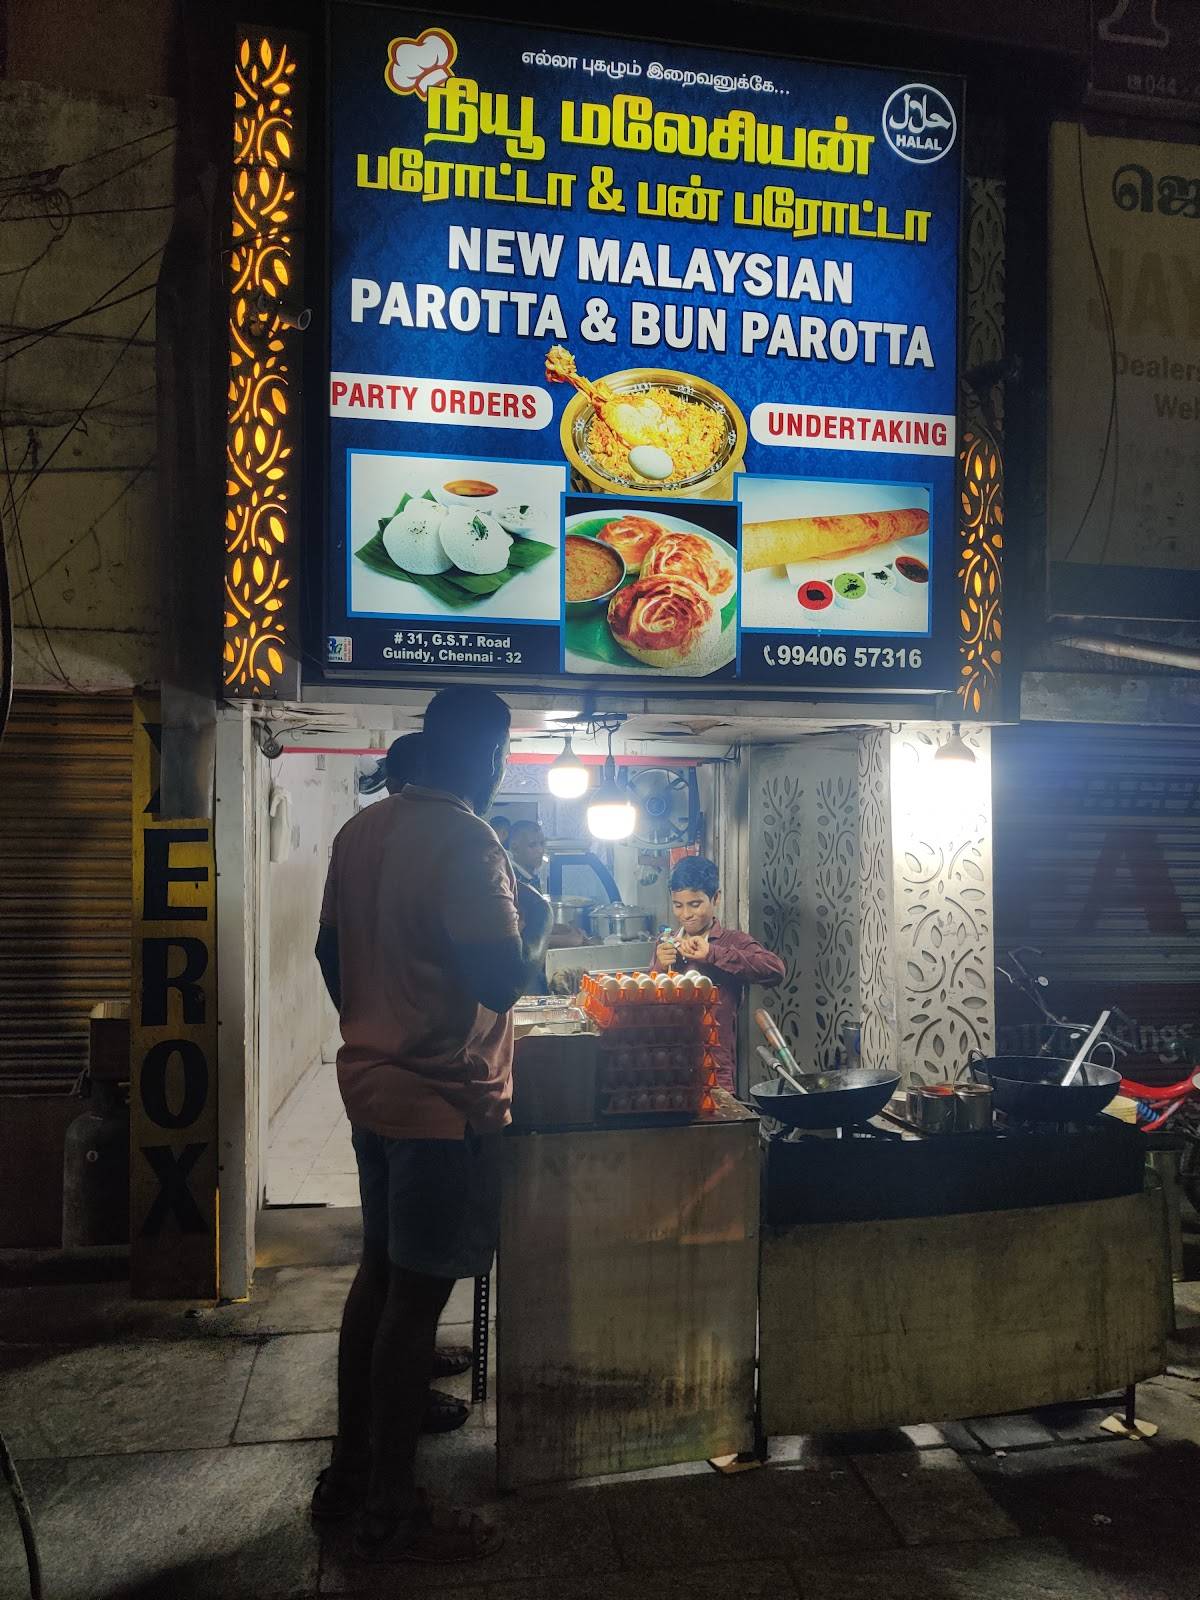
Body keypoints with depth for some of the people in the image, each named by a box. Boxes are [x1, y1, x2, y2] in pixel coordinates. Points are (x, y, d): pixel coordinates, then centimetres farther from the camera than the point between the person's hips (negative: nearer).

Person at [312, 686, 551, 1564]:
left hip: (371, 1086, 9)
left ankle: (349, 1472, 33)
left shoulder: (361, 831, 7)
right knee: (417, 1299, 3)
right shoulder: (466, 842, -19)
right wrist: (536, 922, -5)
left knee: (379, 1276, 20)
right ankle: (392, 1513, 18)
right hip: (443, 1102, -8)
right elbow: (500, 981, -24)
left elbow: (331, 953, 14)